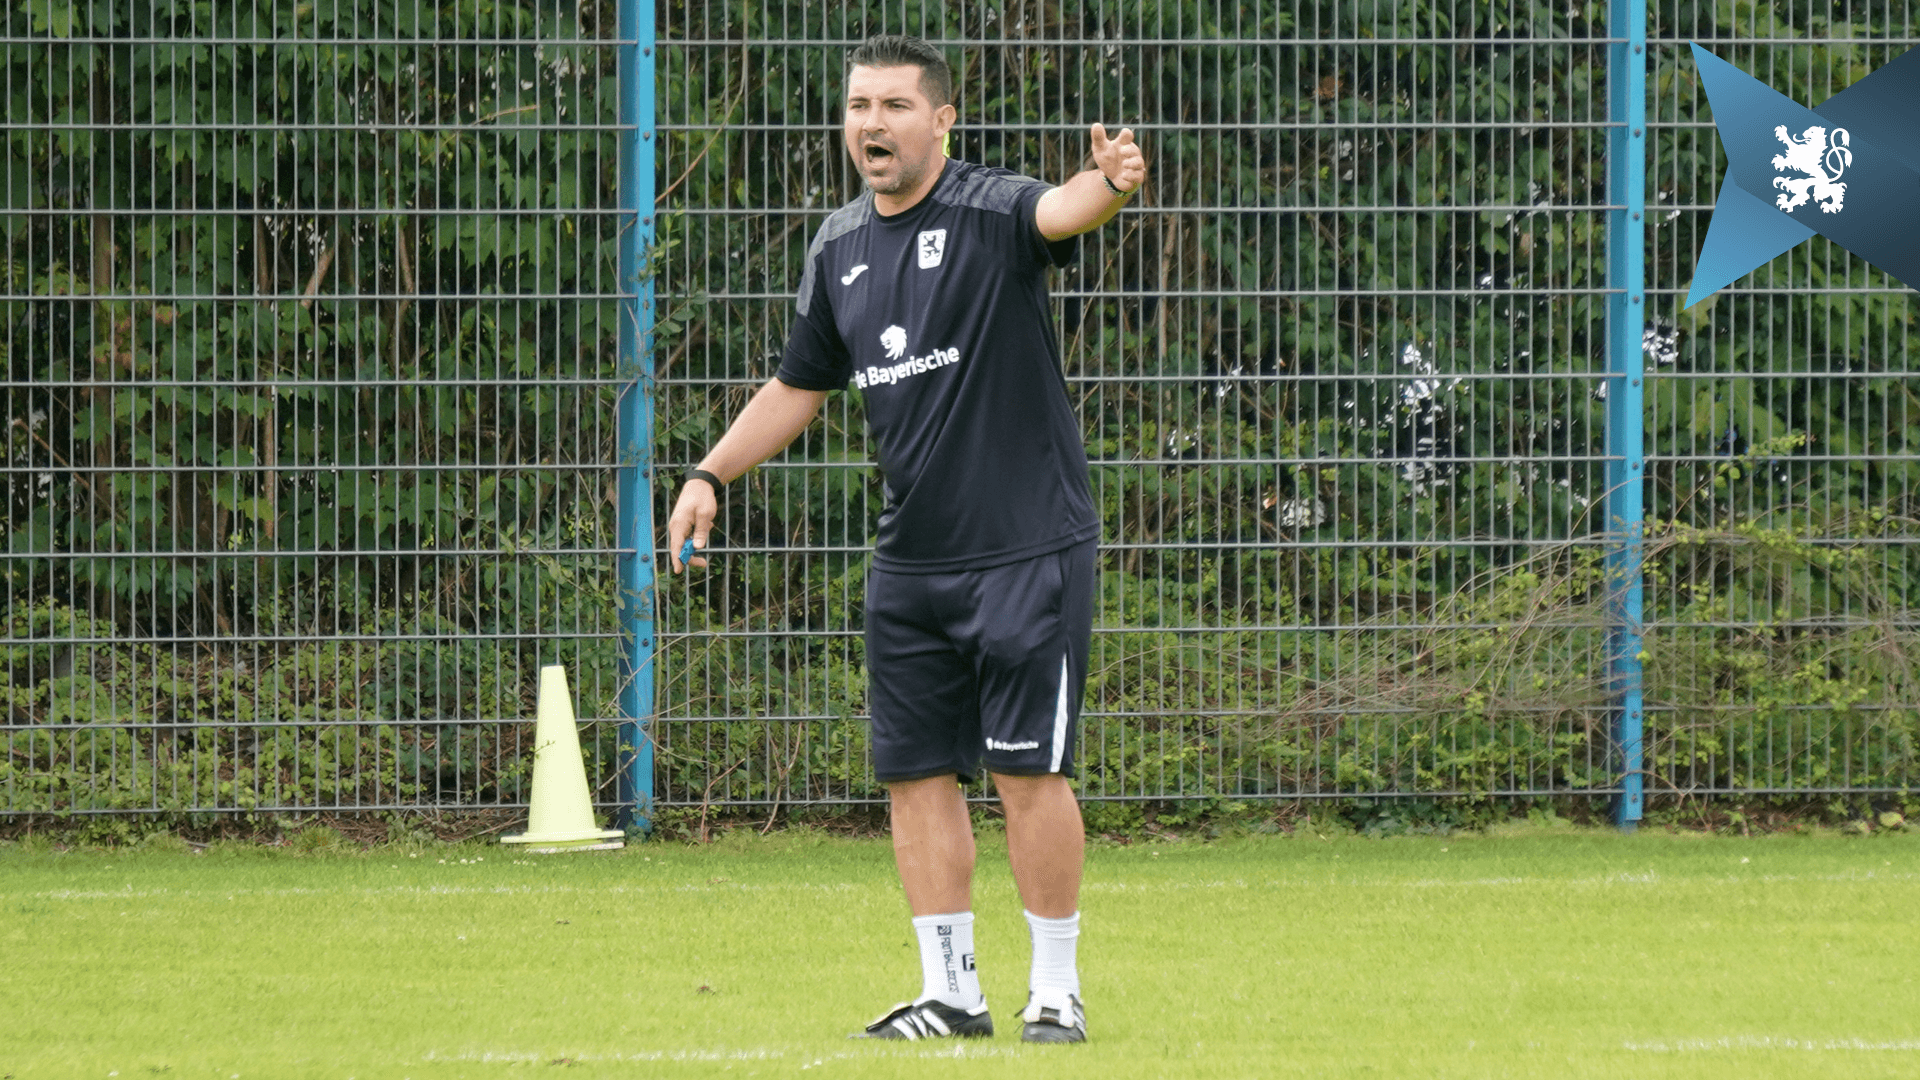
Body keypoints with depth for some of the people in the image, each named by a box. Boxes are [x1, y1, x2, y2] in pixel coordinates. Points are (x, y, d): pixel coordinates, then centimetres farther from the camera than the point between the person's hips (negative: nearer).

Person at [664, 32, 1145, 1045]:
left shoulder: (991, 212, -11)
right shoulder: (839, 248, 9)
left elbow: (1060, 211, -34)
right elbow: (798, 385, 22)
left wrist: (1110, 183, -57)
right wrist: (709, 475, 13)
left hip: (1028, 546, -6)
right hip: (910, 561, 6)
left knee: (1028, 768, -6)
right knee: (916, 771, 7)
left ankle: (1057, 990, 4)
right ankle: (951, 991, 16)